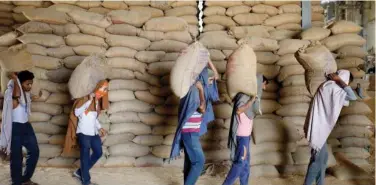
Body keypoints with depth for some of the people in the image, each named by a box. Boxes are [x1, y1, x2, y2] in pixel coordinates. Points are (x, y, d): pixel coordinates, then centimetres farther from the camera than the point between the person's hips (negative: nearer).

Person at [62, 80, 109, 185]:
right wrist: (89, 101, -25)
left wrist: (99, 128, 8)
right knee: (85, 156, 2)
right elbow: (76, 112, -20)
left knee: (98, 153, 13)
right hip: (83, 133, -8)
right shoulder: (86, 98, -12)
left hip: (94, 133, 8)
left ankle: (80, 172, 28)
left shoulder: (99, 100, 11)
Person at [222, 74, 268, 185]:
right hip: (242, 134, -9)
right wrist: (252, 100, -24)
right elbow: (238, 110, -28)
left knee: (246, 161, 13)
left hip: (246, 134, 9)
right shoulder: (245, 94, -15)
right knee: (240, 161, -5)